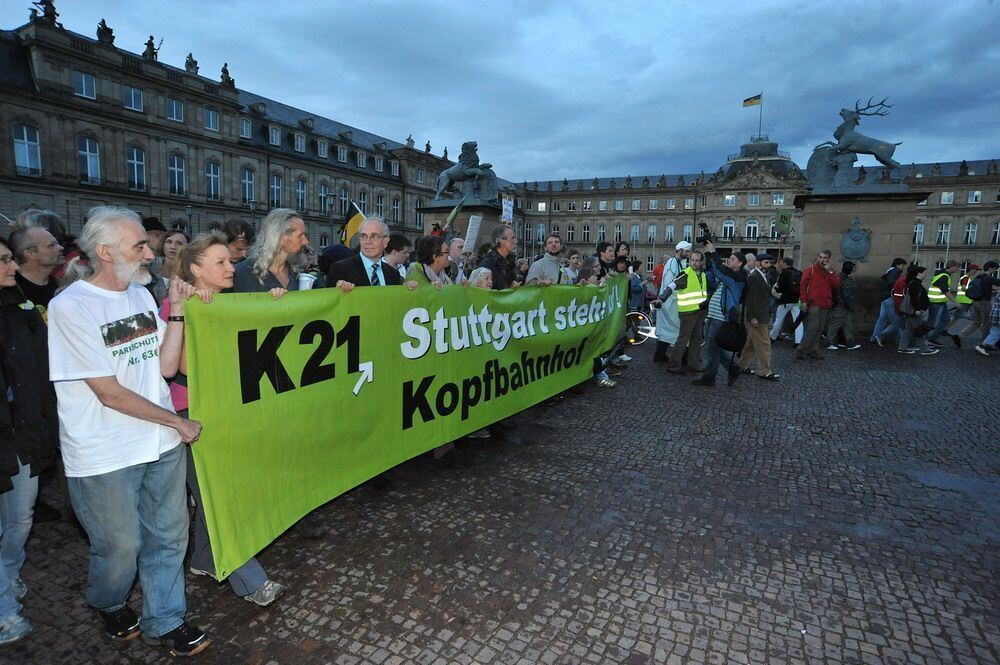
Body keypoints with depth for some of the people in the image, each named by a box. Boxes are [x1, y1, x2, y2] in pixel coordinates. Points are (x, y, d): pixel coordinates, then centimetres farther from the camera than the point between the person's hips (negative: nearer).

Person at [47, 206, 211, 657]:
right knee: (121, 545, 13)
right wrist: (177, 422, -9)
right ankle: (110, 605, 45)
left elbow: (167, 366, 1)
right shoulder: (70, 307, -15)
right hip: (105, 456, -5)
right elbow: (110, 393, -17)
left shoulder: (141, 294, 5)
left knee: (168, 536, 14)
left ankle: (164, 622, 33)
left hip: (161, 443, 6)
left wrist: (176, 311, -8)